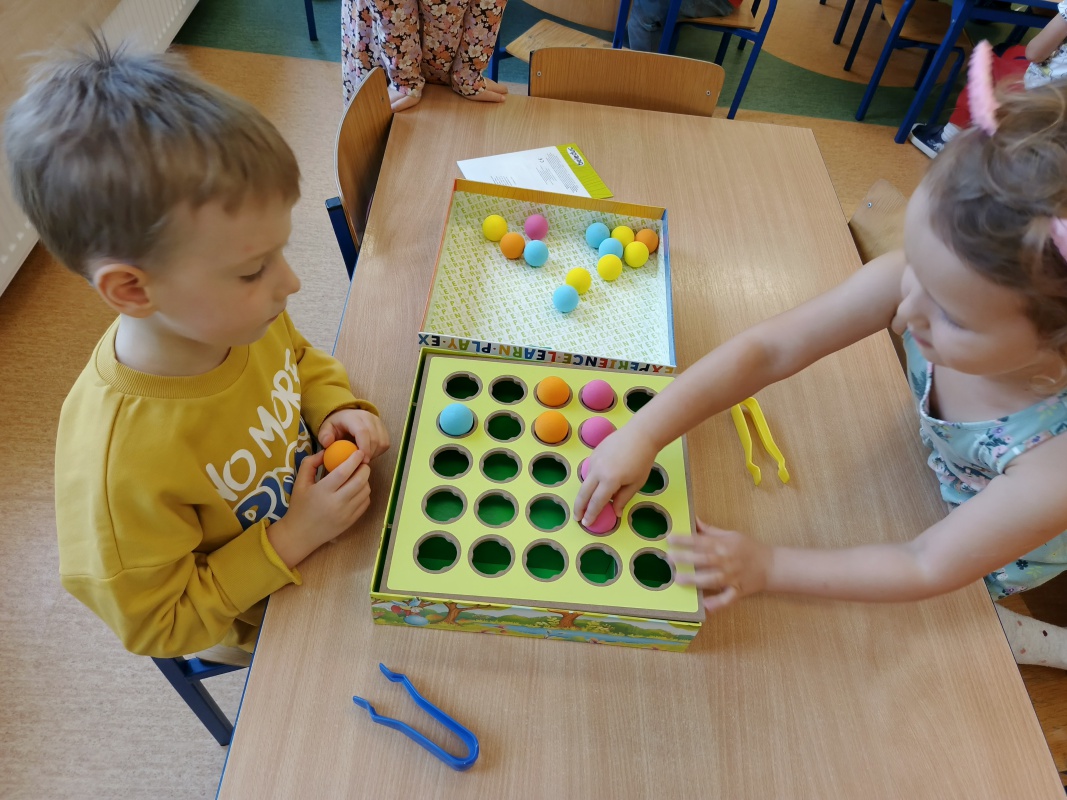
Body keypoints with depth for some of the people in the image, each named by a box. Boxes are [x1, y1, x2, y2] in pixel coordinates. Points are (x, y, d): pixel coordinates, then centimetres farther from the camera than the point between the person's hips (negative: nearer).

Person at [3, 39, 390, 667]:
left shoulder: (238, 314, -20)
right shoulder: (119, 464, -38)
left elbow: (299, 358, 5)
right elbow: (158, 626, -22)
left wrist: (335, 407, -16)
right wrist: (290, 539, -30)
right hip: (258, 626, -4)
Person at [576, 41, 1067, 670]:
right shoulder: (928, 276, -36)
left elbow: (930, 568, -32)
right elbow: (770, 350, -33)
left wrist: (770, 566, -34)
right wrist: (644, 433, -40)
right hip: (930, 458, 3)